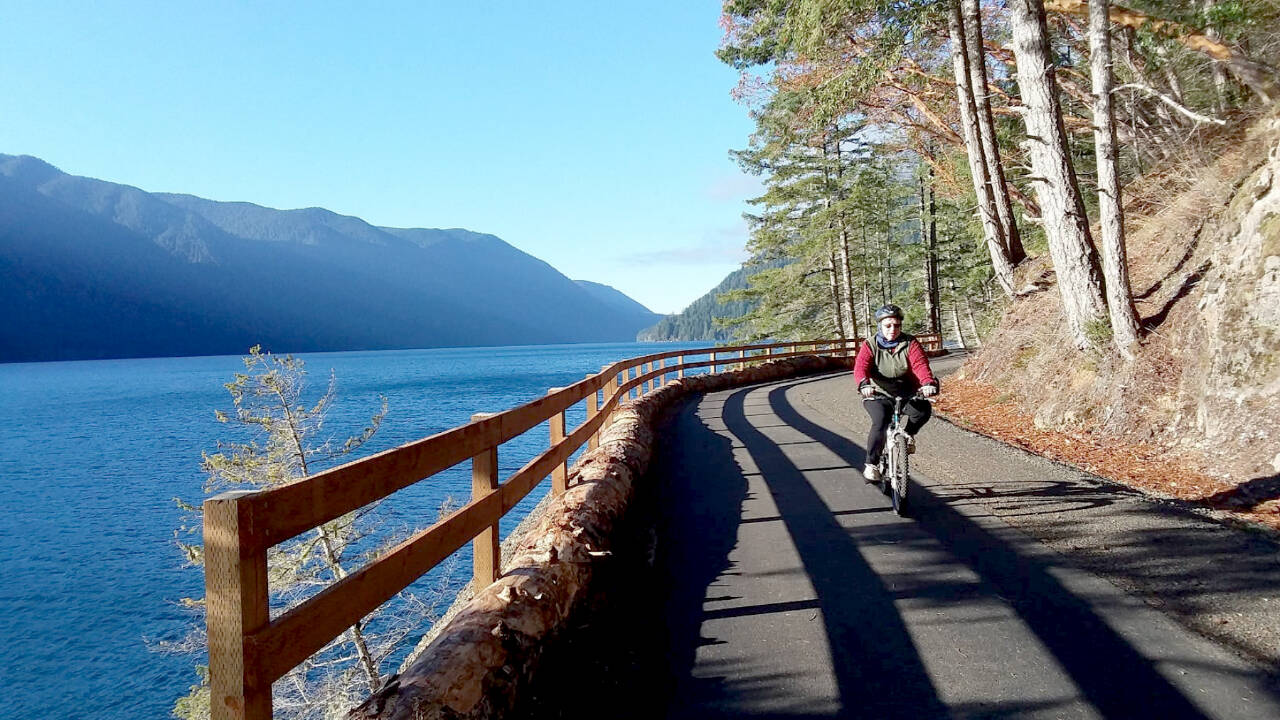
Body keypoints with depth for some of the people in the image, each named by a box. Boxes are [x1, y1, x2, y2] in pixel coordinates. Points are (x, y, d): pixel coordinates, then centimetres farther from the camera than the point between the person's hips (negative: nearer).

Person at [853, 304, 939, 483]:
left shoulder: (910, 344, -2)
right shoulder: (870, 346, -5)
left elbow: (920, 364, -19)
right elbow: (860, 367, -21)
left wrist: (928, 382, -41)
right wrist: (864, 384, -45)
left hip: (906, 394, 2)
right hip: (878, 396, -1)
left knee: (924, 409, -29)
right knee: (881, 421, -30)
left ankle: (909, 435, 3)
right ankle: (871, 465, -15)